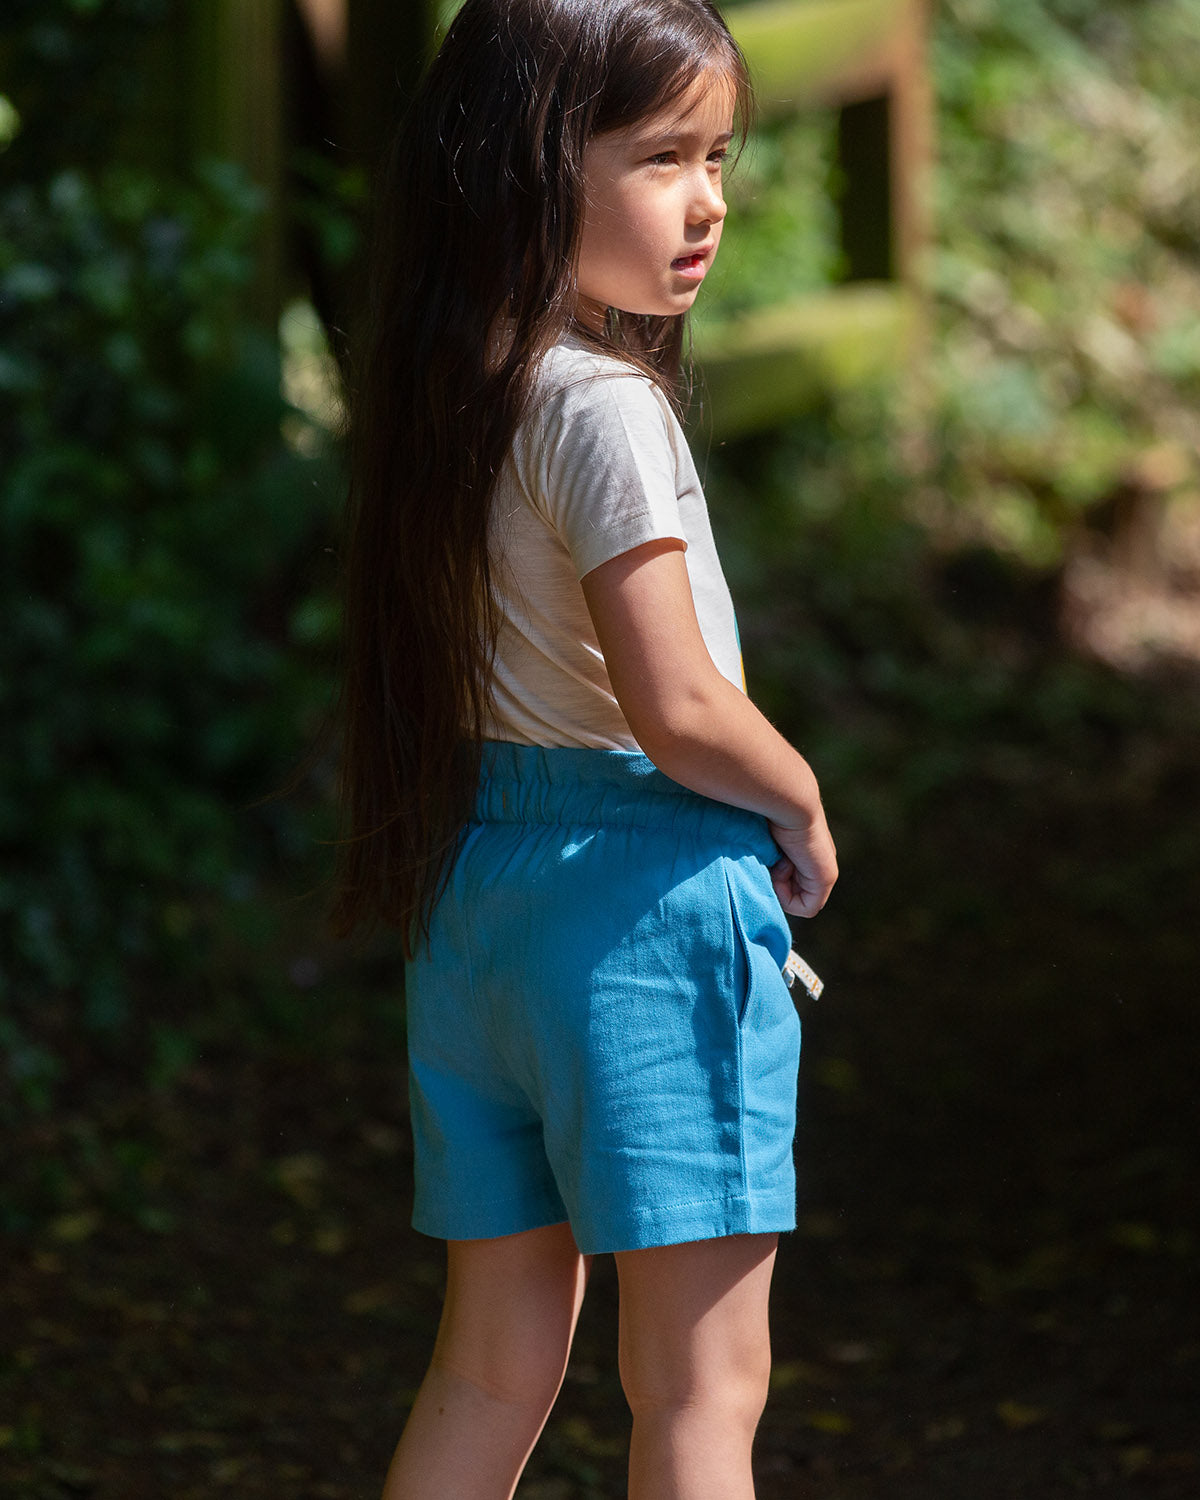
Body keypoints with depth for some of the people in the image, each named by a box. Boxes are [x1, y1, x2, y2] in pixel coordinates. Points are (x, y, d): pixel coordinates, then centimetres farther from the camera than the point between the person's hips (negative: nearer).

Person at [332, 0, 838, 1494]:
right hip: (648, 890, -9)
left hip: (469, 882, 9)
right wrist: (802, 808, -4)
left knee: (494, 1365, 16)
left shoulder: (452, 399, 9)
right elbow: (673, 707, -23)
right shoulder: (601, 403, -18)